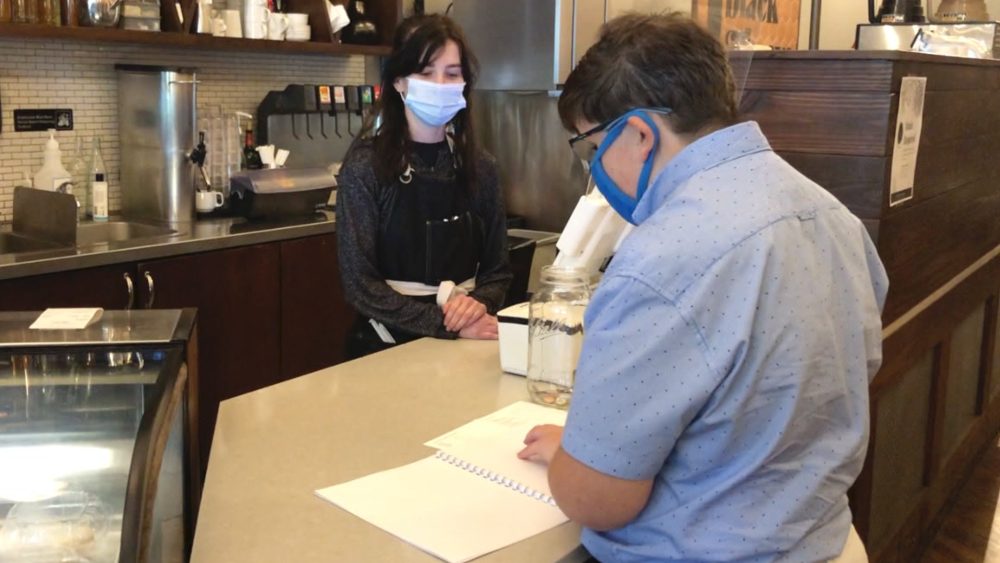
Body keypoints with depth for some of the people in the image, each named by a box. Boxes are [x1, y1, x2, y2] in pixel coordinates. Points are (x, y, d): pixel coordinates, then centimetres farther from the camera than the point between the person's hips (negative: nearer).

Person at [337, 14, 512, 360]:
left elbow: (497, 269, 8)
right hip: (389, 346, -2)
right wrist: (446, 322, -19)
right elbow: (360, 284, -11)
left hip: (465, 345, 2)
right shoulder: (365, 166, -7)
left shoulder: (481, 168, 4)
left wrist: (479, 304, -12)